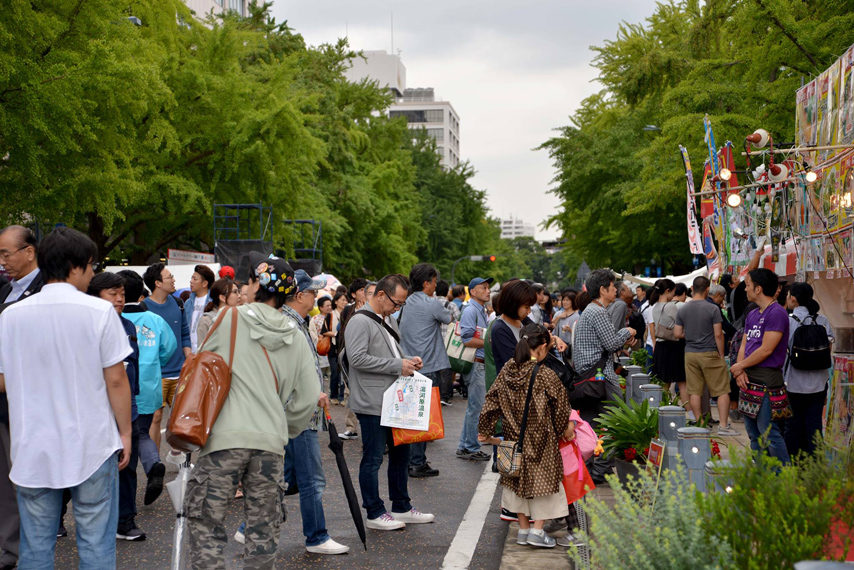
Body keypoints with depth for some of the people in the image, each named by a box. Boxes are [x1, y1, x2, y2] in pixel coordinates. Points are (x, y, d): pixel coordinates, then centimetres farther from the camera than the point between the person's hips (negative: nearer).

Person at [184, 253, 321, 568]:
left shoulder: (231, 319, -2)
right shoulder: (296, 338, 7)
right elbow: (308, 397, 7)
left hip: (225, 437, -4)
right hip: (271, 441, 4)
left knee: (205, 520, 4)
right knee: (263, 528, 13)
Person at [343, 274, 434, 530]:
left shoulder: (389, 321, 17)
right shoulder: (360, 321, -13)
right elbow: (357, 358, -24)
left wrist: (408, 361, 6)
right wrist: (397, 365, -20)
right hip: (372, 403, -10)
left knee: (400, 454, 16)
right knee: (373, 459, 0)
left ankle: (402, 508, 27)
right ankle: (375, 514, 9)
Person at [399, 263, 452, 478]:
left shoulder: (406, 303, 8)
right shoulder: (432, 304, -12)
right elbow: (449, 319, 3)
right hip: (429, 368, -7)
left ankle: (410, 460, 21)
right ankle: (418, 463, 2)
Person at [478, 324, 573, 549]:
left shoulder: (507, 370, -4)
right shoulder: (545, 375, -17)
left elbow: (491, 402, 2)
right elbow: (561, 407, -7)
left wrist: (485, 431, 11)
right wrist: (566, 428, 11)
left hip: (514, 437, 5)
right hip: (540, 439, -5)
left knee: (519, 479, 16)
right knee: (543, 478, 8)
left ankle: (523, 529, 24)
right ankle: (537, 530, 9)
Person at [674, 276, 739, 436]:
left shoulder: (682, 309, 2)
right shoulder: (713, 309, -10)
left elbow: (677, 333, 4)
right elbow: (718, 334, -11)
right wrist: (722, 355, -2)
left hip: (690, 354, 4)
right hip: (709, 354, -4)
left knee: (695, 391, 8)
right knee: (722, 391, 3)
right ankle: (724, 426, 0)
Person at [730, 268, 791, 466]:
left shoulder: (777, 313, -12)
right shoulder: (752, 315, 17)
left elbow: (766, 350, -16)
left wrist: (739, 367, -6)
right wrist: (740, 372, -4)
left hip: (766, 381, -9)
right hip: (749, 380, 9)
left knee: (768, 433, -10)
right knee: (753, 434, 13)